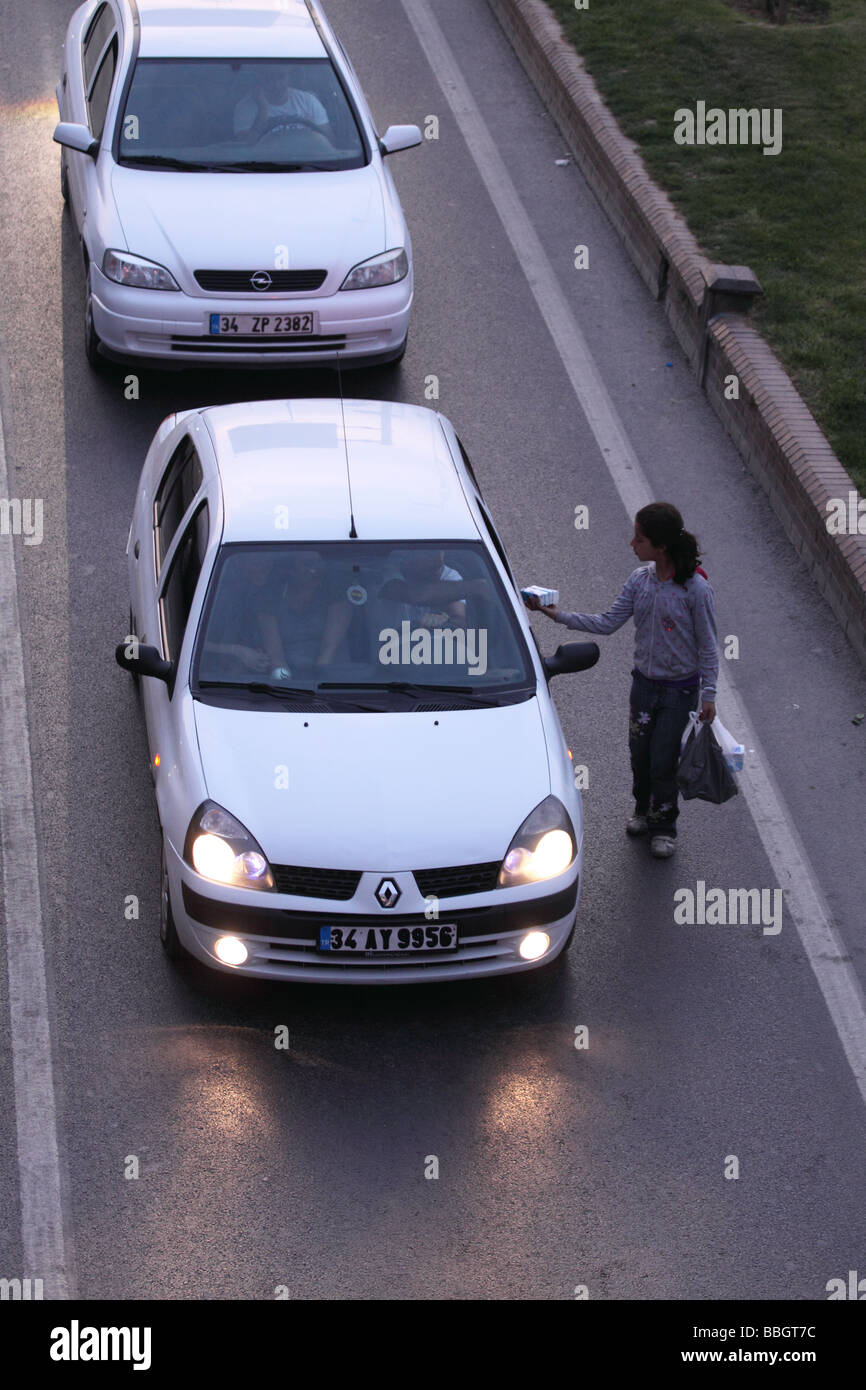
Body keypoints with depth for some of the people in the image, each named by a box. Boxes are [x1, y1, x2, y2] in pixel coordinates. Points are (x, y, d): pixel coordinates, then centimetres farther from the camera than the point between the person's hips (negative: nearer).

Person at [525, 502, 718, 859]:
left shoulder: (695, 589, -20)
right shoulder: (640, 579, -4)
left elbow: (708, 645, -12)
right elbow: (609, 622, -1)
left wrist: (708, 695, -11)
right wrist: (559, 616, -7)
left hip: (680, 689, -5)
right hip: (644, 681, 5)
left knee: (663, 760, 3)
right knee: (639, 752, 15)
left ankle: (664, 826, 25)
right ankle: (644, 810, 40)